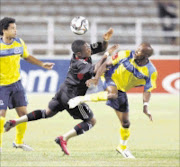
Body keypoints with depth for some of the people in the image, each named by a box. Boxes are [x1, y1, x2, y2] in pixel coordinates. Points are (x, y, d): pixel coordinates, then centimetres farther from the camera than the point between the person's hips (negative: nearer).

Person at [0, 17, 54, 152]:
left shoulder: (19, 43, 3)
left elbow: (27, 57, 20)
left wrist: (42, 64, 14)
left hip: (16, 83, 5)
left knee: (23, 113, 3)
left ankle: (19, 142, 20)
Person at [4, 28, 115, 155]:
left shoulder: (84, 53, -3)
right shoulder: (80, 64, -28)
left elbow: (101, 47, 6)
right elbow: (95, 70, -43)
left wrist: (106, 40, -15)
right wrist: (106, 56, -37)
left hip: (63, 91, 9)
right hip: (72, 97, -9)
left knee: (48, 112, 25)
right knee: (91, 121, 1)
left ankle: (15, 122, 21)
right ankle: (64, 138, -8)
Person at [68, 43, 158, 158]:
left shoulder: (151, 71, -14)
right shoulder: (126, 55, -18)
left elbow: (147, 91, -6)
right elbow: (106, 64, -11)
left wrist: (145, 107, -22)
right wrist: (96, 78, -24)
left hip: (121, 91, 4)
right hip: (110, 79, -4)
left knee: (125, 122, 7)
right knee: (112, 94, -42)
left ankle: (123, 147, 33)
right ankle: (81, 99, -31)